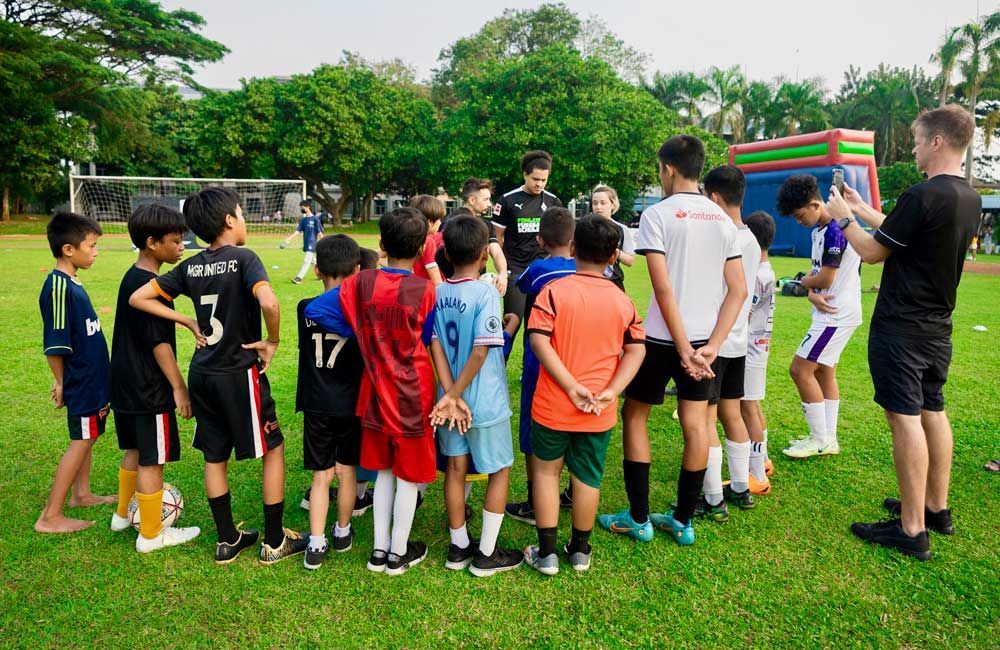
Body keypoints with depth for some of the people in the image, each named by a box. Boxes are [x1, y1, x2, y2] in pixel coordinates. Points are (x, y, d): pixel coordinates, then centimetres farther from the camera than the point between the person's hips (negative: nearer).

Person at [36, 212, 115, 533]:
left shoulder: (72, 283, 8)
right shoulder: (58, 287, -22)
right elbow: (55, 346, -20)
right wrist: (62, 383, -11)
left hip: (91, 378, 9)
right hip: (81, 382, -9)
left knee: (87, 437, 20)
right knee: (80, 442, -2)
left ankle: (82, 494, 36)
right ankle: (50, 517, 7)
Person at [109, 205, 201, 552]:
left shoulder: (131, 278, 9)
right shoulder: (150, 286, -21)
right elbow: (159, 343, -22)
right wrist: (179, 387, -17)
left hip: (127, 386, 10)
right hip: (150, 391, -10)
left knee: (135, 451, 23)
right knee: (152, 459, 2)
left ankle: (123, 514, 40)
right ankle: (151, 535, 14)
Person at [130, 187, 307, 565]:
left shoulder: (190, 266, 4)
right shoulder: (243, 258, -14)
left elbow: (138, 298, 8)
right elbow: (268, 302, -31)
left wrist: (189, 323, 8)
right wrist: (273, 342, -15)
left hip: (202, 374, 7)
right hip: (240, 374, -6)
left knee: (214, 457, 15)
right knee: (273, 449, 8)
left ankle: (227, 540, 26)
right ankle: (275, 542, 15)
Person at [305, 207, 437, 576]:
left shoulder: (361, 284, -7)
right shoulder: (425, 291, -15)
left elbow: (315, 311, -8)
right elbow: (426, 341, -2)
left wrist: (363, 336, -3)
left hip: (376, 392, 4)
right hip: (412, 395, -4)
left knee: (384, 471, 20)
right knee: (409, 476, 11)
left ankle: (379, 550, 28)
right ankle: (399, 553, 23)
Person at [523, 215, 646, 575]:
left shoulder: (554, 291, -10)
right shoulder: (622, 301, 0)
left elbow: (539, 342, -19)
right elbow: (636, 349, -4)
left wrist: (572, 386, -18)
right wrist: (610, 391, -12)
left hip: (553, 406, -2)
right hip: (599, 412, 2)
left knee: (546, 471, 16)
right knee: (588, 478, 16)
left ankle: (546, 553, 20)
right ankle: (580, 549, 32)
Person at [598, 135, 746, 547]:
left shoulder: (657, 214, -11)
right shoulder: (723, 219, 7)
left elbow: (664, 289, -18)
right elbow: (738, 291, 2)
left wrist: (683, 350, -15)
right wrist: (712, 346, -4)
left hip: (662, 338, -5)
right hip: (704, 338, 6)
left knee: (634, 416, 10)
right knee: (695, 425, 11)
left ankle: (639, 519, 15)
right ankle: (683, 522, 21)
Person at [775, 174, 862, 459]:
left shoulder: (835, 230, -19)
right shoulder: (819, 230, 13)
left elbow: (825, 278, -20)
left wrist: (804, 282, 1)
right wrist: (813, 294, -9)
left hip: (837, 315, -10)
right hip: (830, 313, 10)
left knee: (800, 369, -9)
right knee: (824, 372, 13)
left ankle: (820, 440, 2)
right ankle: (829, 439, 21)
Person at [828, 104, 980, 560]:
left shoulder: (924, 195, -20)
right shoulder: (970, 198, 9)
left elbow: (873, 252, -12)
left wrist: (843, 218, 4)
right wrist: (864, 210, 26)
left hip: (901, 328, -9)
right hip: (937, 327, 9)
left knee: (905, 418, -6)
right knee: (933, 411, 16)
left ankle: (912, 530, 0)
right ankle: (936, 508, 28)